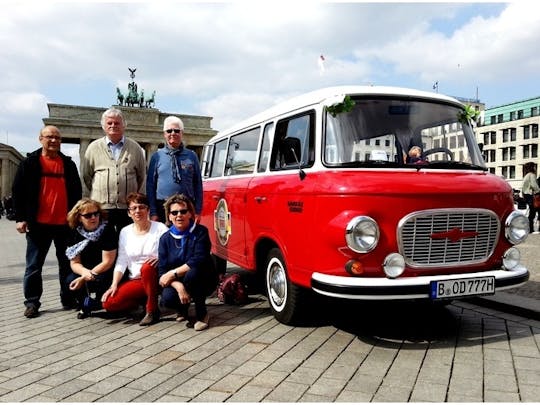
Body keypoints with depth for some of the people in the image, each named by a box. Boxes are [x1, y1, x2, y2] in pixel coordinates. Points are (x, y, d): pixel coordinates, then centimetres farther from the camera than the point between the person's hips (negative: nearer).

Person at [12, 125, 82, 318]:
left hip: (65, 223, 2)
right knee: (34, 266, 5)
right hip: (39, 224, -2)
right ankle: (32, 302, 15)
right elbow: (17, 191, 1)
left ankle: (69, 299, 20)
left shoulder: (68, 164, 10)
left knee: (67, 264, 9)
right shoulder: (30, 163, 3)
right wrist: (20, 218, -5)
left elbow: (77, 192, 13)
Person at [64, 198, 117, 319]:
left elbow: (107, 262, -17)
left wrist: (84, 278, -20)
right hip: (87, 272, 4)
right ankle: (85, 306, 6)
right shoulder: (75, 233, -1)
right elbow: (75, 263, -2)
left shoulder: (107, 230, -16)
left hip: (106, 272, -4)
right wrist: (86, 272, -26)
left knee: (96, 281, -34)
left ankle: (88, 305, 1)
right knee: (70, 280, -24)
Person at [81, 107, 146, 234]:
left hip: (128, 209, 1)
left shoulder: (135, 148, 8)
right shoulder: (94, 147, 7)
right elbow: (86, 178, 9)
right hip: (100, 208, 0)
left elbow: (142, 177, 11)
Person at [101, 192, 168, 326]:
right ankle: (143, 300, 9)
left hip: (155, 277, -3)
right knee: (108, 303, -16)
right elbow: (121, 261, 4)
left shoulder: (160, 228, -4)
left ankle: (152, 310, -18)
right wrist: (114, 284, -6)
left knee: (146, 267, -37)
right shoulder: (125, 232, 8)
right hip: (135, 280, 4)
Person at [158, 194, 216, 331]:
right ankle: (183, 307, 12)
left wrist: (173, 273, -22)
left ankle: (201, 314, -10)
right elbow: (162, 270, -10)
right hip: (176, 283, 2)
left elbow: (199, 260, -24)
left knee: (192, 273, -35)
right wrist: (178, 286, -28)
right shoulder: (165, 238, -4)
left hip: (203, 281, -2)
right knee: (167, 299, -28)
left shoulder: (200, 232, -12)